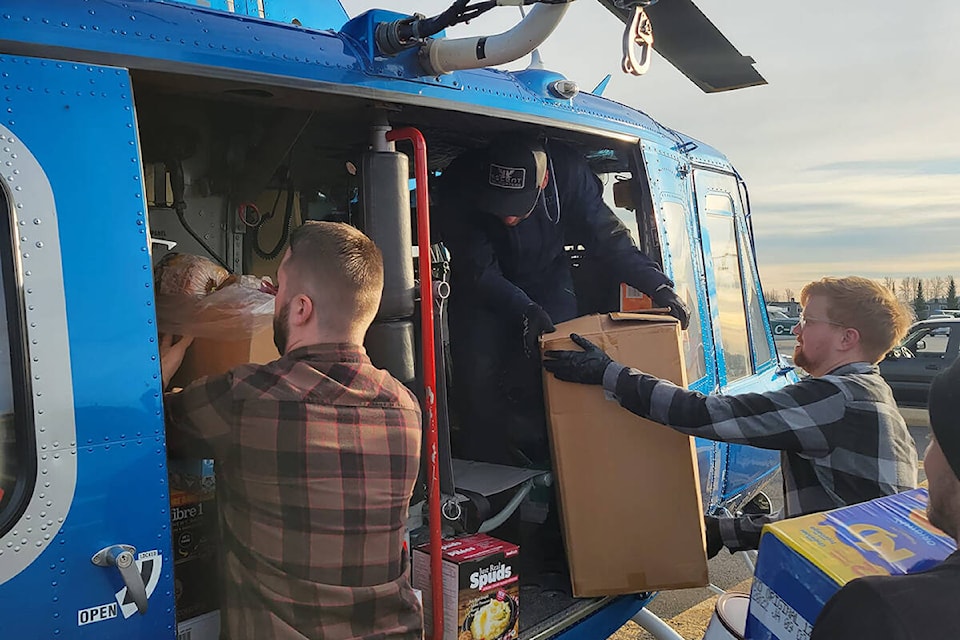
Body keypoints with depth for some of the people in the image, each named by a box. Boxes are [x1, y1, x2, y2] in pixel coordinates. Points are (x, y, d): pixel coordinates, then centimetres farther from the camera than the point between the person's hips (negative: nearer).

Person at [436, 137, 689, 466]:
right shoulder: (457, 187, -33)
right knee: (477, 375, -14)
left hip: (547, 278, 1)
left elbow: (607, 238, -19)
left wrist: (658, 286, -28)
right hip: (482, 288, -1)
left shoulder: (568, 171, -29)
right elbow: (479, 269, -28)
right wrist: (525, 311, -41)